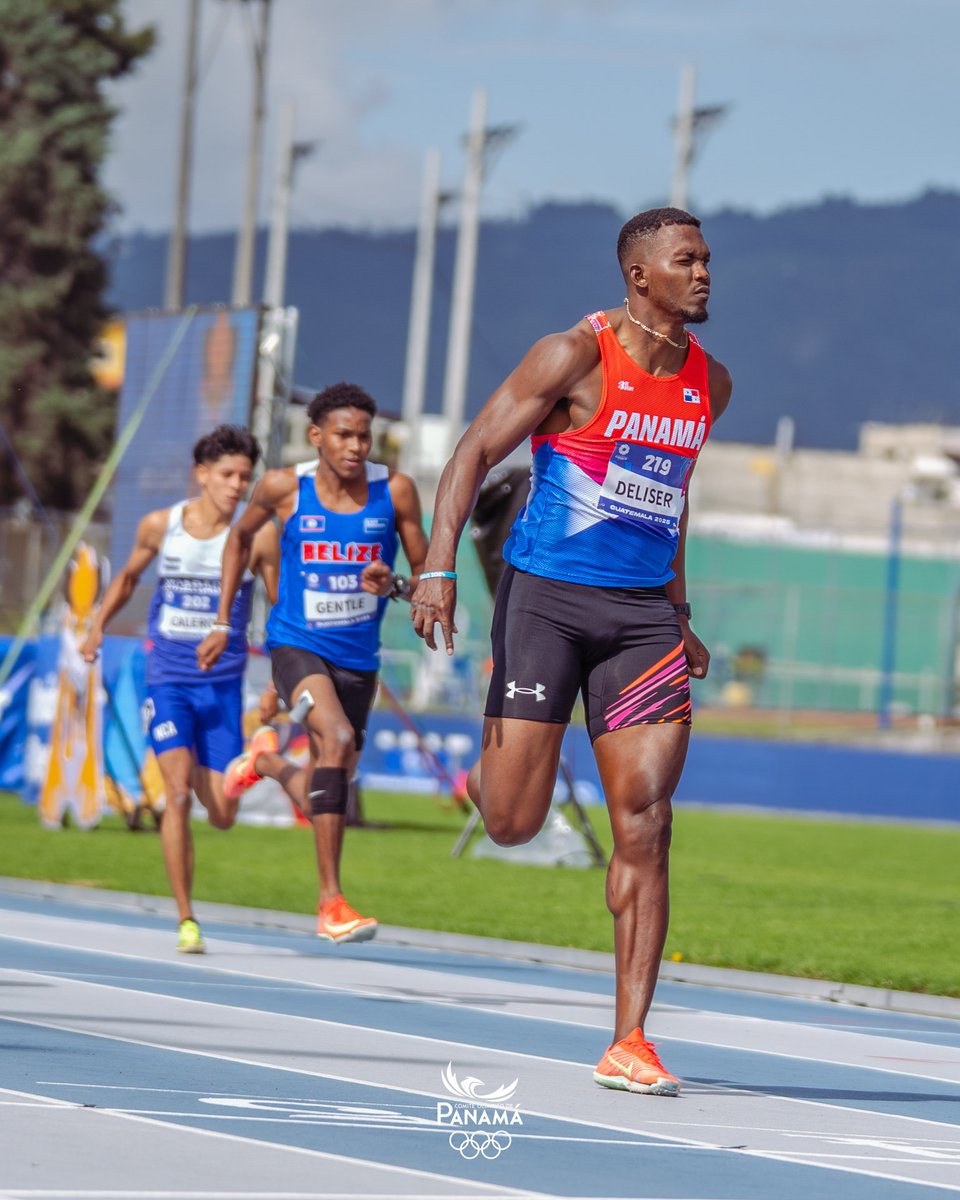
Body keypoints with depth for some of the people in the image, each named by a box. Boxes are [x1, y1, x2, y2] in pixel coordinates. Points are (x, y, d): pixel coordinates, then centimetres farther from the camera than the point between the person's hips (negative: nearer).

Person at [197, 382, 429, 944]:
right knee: (336, 738, -31)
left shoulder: (395, 490, -7)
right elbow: (241, 538, 13)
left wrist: (394, 585, -23)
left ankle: (266, 761, 47)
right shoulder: (285, 488, -7)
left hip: (358, 657, 3)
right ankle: (331, 902, -28)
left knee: (323, 797, 9)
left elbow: (428, 576, 0)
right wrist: (222, 623, 11)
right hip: (298, 645, -3)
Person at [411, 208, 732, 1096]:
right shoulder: (576, 358, -9)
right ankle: (487, 769, 36)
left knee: (645, 829, -7)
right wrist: (438, 567, -22)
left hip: (642, 613, 4)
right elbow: (475, 454, -10)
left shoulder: (710, 383, 9)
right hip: (547, 595, -4)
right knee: (514, 824, -4)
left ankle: (630, 1042, -5)